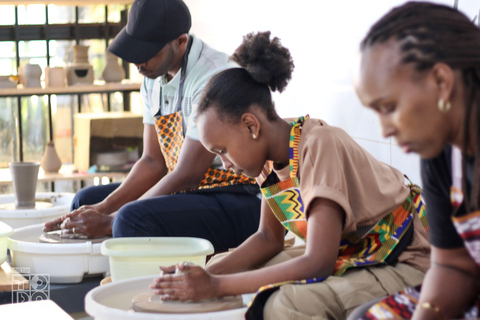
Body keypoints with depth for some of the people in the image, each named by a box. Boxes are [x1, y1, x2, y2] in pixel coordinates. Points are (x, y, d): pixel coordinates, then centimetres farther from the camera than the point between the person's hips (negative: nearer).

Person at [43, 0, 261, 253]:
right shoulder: (153, 79, 6)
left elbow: (188, 174, -23)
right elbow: (153, 161, 9)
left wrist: (110, 221, -19)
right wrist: (104, 208, -5)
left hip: (241, 203, -9)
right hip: (186, 191, 9)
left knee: (135, 218, -31)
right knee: (87, 200, 9)